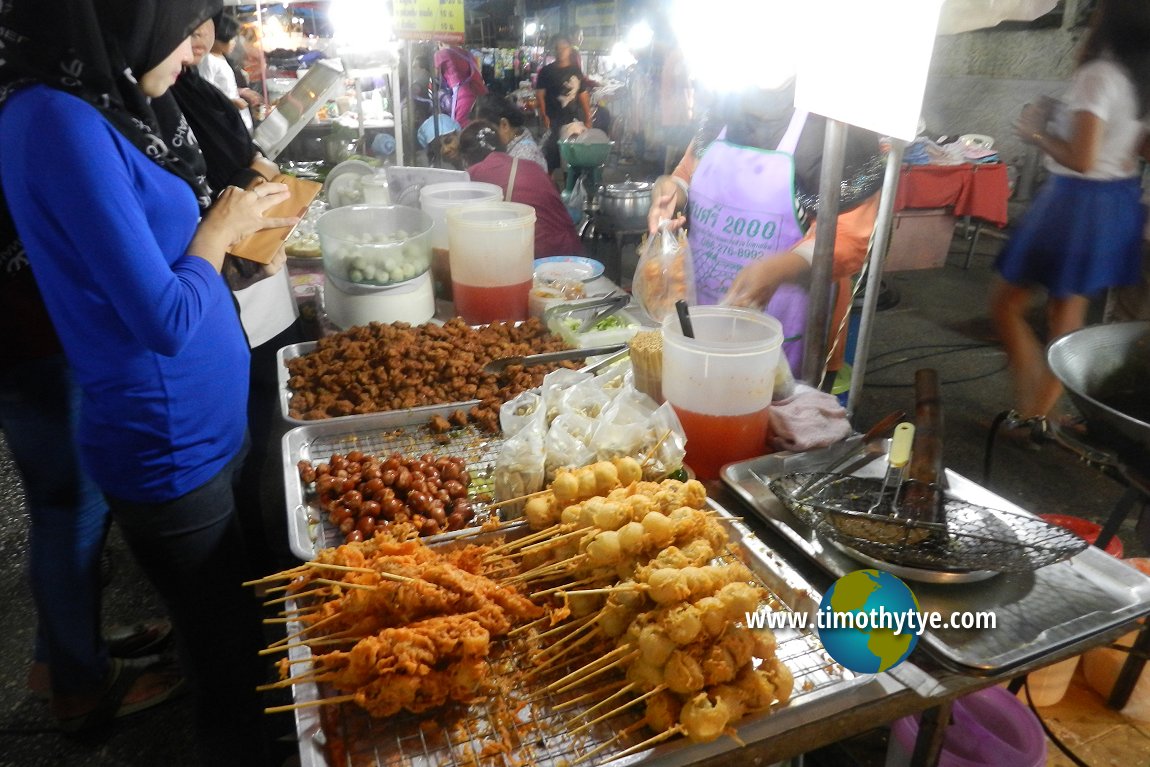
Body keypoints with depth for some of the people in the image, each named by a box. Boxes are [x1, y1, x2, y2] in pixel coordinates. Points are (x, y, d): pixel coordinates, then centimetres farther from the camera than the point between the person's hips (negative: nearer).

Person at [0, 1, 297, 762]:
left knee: (230, 630, 23)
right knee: (232, 659, 9)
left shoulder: (88, 113, 8)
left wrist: (235, 221, 8)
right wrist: (219, 229, -8)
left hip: (200, 430, 9)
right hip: (174, 450, -9)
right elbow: (166, 320, -23)